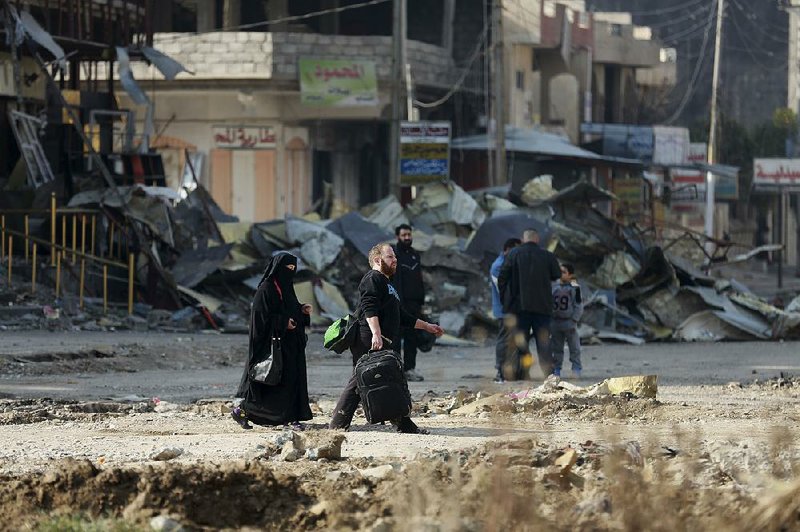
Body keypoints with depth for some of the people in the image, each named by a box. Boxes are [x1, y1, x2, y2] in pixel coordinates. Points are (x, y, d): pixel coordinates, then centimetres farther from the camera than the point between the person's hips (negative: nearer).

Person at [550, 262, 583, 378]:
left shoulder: (575, 287, -4)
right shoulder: (554, 286, 6)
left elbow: (578, 306, -5)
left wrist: (574, 320, -11)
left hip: (569, 321, -4)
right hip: (555, 320, 4)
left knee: (574, 347, -1)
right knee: (556, 348, 8)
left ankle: (576, 368, 2)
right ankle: (556, 368, 13)